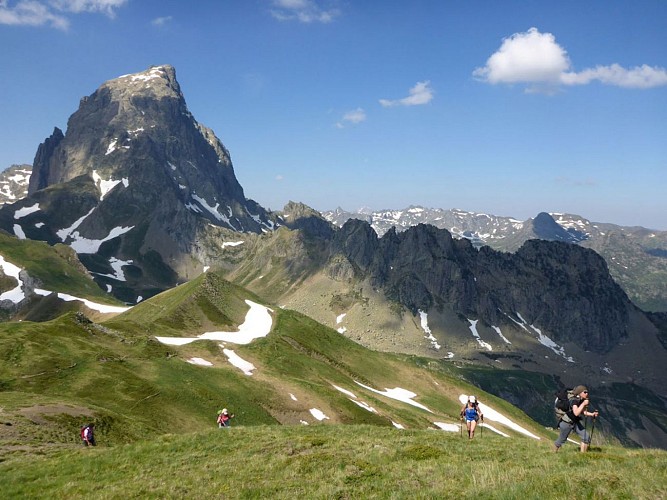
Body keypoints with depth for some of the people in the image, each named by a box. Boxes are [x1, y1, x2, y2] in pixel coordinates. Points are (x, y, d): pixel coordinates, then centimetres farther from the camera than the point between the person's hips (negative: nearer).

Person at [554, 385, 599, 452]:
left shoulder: (583, 400, -5)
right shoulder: (574, 400, -28)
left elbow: (583, 412, 10)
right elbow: (576, 413, -42)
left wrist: (592, 414, -6)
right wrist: (583, 404, -41)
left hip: (576, 422, 7)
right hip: (566, 423, -7)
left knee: (586, 436, -10)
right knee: (561, 440, 10)